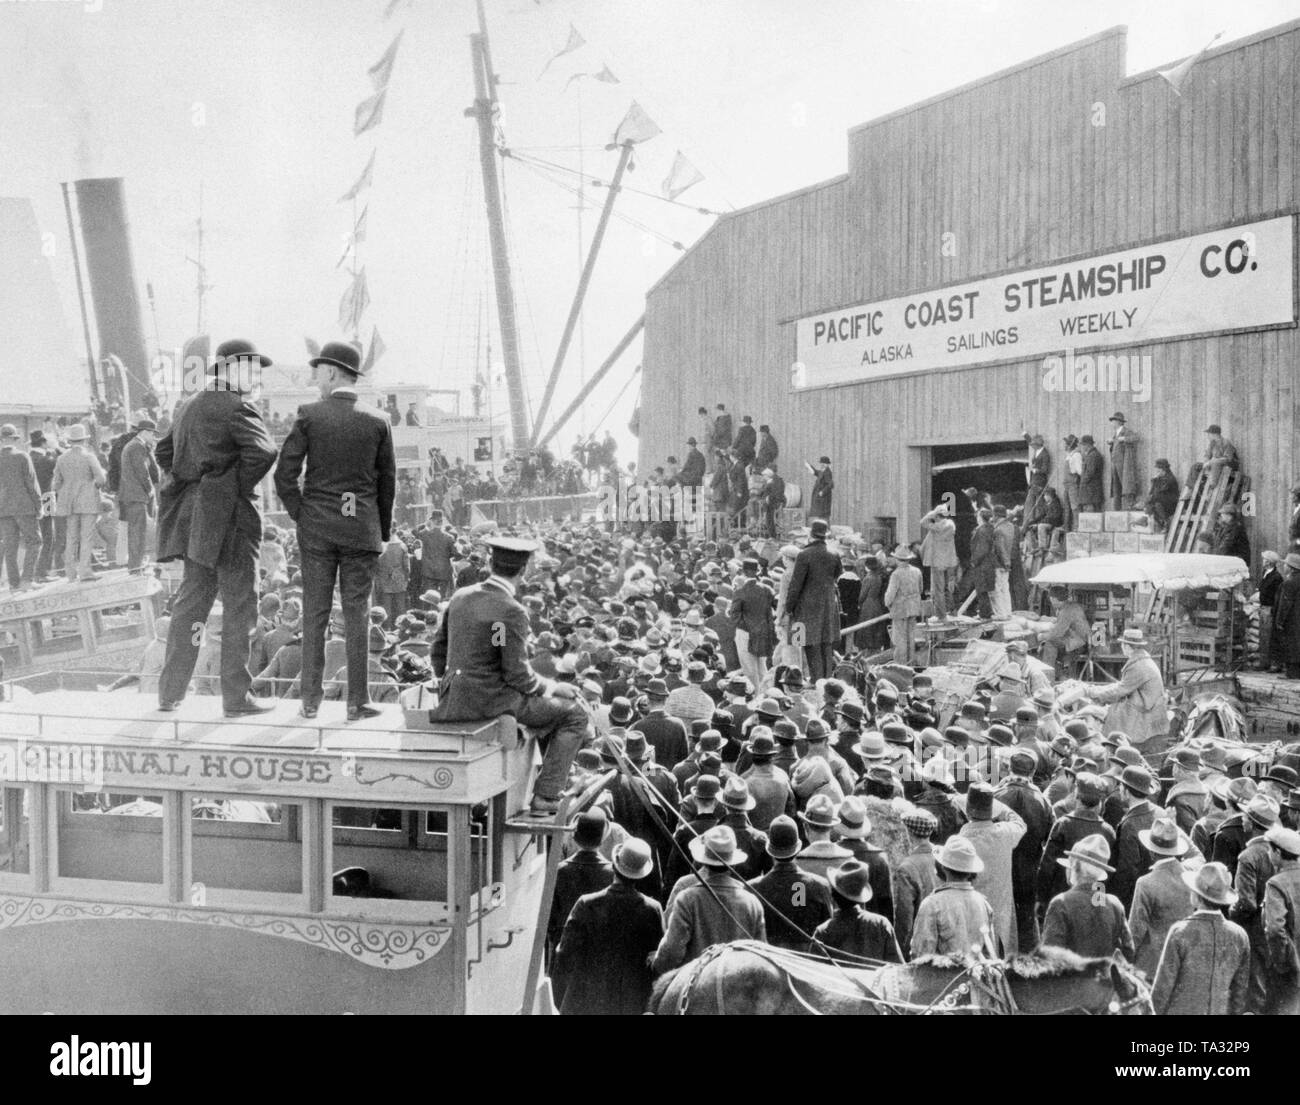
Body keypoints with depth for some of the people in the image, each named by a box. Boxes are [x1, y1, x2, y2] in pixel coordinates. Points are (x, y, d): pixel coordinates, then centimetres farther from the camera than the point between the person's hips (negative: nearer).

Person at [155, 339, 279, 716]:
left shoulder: (189, 407, 15)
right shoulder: (237, 409, -12)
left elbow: (164, 451, 26)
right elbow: (263, 452, -26)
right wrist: (242, 486, -11)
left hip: (194, 515, 8)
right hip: (229, 515, -8)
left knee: (193, 598, 15)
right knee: (239, 604, 0)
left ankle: (170, 692, 17)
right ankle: (236, 697, 5)